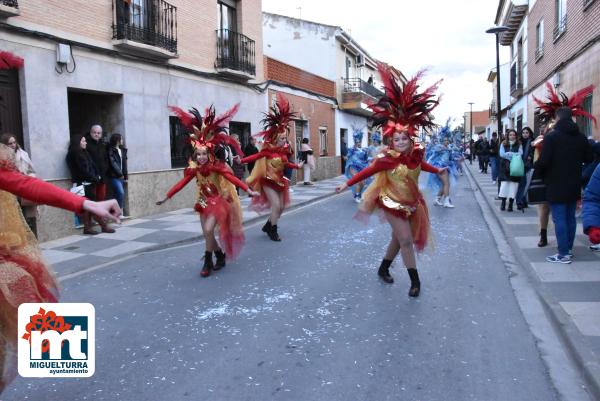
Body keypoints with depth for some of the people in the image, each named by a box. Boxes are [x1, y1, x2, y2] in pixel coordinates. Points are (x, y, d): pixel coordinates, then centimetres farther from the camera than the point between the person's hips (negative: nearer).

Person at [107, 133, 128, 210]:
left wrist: (125, 176, 10)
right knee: (121, 193, -18)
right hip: (115, 176, -6)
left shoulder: (123, 150, 14)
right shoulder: (111, 150, -6)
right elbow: (113, 163, -11)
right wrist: (120, 174, -8)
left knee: (118, 194, 6)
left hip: (122, 176, 6)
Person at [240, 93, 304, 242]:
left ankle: (268, 225, 31)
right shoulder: (268, 150, -17)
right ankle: (273, 230, 7)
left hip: (279, 181, 7)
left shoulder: (283, 151, 2)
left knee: (281, 207, 12)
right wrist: (241, 160, -38)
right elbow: (256, 156, -26)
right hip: (268, 181, -7)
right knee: (276, 205, -11)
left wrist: (297, 166, 23)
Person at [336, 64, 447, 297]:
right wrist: (347, 184, -19)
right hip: (393, 203, -6)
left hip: (411, 203, 6)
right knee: (406, 240, -6)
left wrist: (437, 171, 28)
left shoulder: (416, 153, -6)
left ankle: (383, 269, 35)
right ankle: (415, 281, 6)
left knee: (398, 238, 16)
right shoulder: (388, 158, -23)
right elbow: (368, 171, -18)